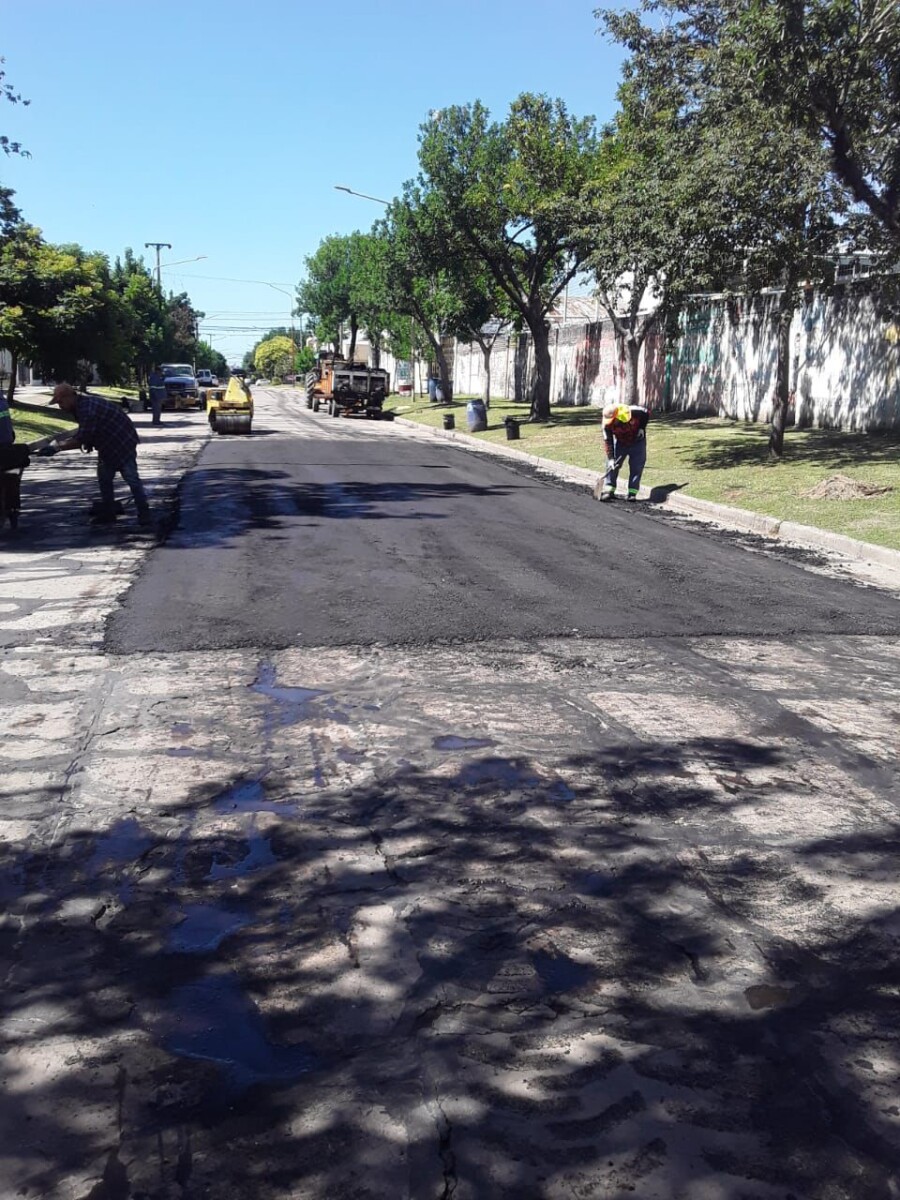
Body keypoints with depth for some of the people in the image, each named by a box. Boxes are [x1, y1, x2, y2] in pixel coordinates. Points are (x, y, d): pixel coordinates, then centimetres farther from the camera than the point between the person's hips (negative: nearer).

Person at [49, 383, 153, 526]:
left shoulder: (87, 409, -28)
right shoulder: (81, 407, 5)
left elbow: (81, 439, -29)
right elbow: (83, 433, 17)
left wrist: (60, 447, -18)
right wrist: (66, 441, 3)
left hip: (122, 442, -11)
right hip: (108, 445, 11)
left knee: (131, 478, -11)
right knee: (104, 479, 10)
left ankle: (144, 514, -9)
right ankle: (107, 513, 16)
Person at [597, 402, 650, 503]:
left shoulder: (633, 411, -33)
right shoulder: (607, 424, -26)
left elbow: (647, 412, -13)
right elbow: (608, 442, -21)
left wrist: (642, 428, -15)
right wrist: (611, 458, -26)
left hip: (637, 442, -1)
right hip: (620, 443, 1)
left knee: (636, 467, -5)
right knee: (612, 466, -8)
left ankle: (632, 493, -1)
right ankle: (608, 491, -5)